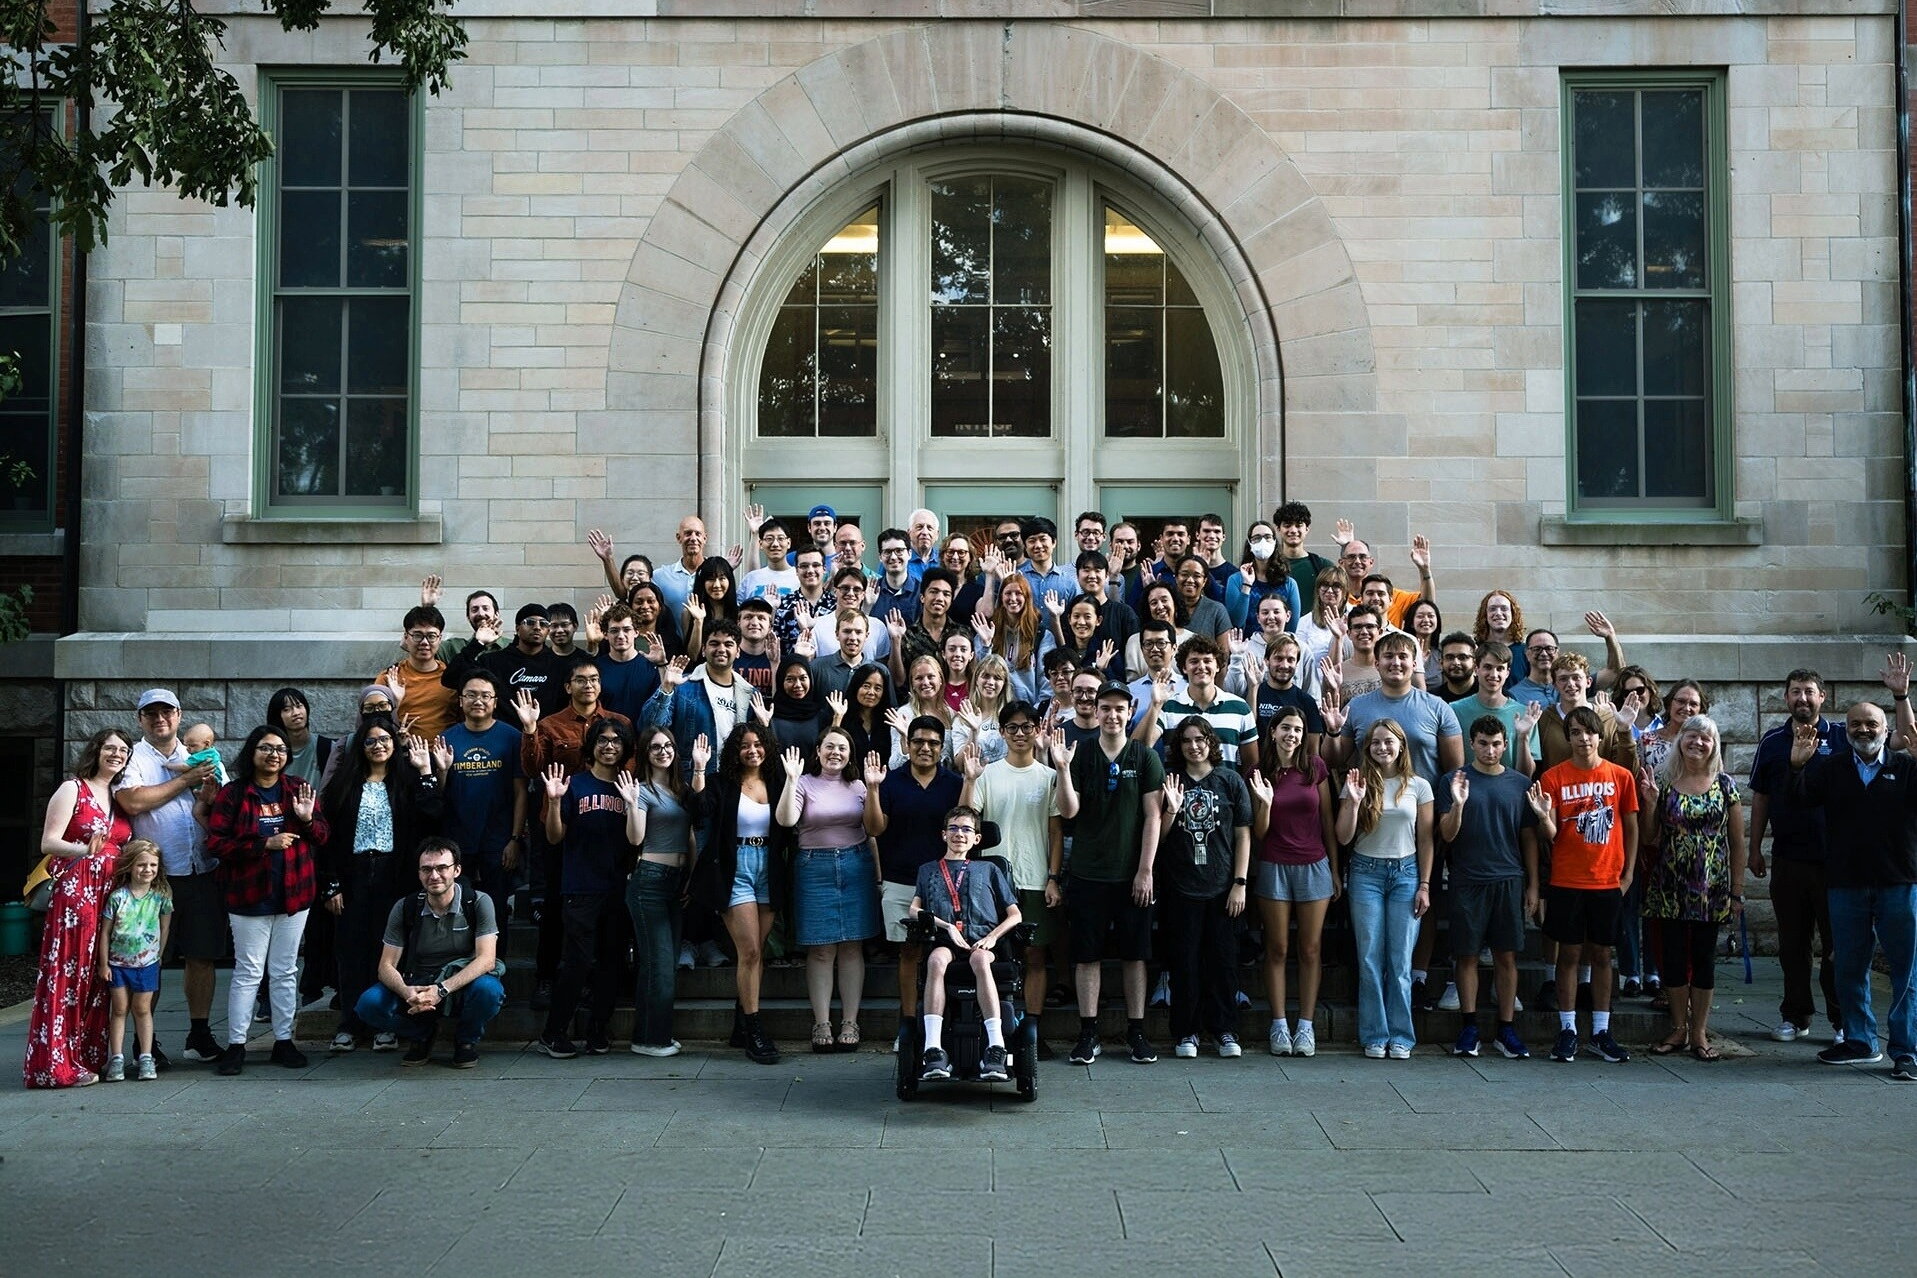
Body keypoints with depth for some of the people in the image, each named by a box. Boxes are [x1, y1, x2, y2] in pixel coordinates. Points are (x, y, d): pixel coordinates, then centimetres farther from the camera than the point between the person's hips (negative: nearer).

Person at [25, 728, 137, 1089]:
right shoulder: (72, 789, -2)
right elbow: (48, 843, -11)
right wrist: (85, 849, -27)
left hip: (110, 894, 7)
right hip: (75, 893, -6)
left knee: (97, 976, 6)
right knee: (67, 975, -6)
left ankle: (88, 1057, 11)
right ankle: (58, 1063, -2)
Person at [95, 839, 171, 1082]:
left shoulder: (161, 896, -4)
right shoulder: (117, 897, -8)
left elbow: (164, 927, 5)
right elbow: (105, 931, -3)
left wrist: (158, 955, 5)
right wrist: (103, 963, -2)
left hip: (146, 962, 0)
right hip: (118, 963, 0)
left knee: (142, 1009, 6)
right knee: (119, 1009, 4)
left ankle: (146, 1058, 9)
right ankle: (116, 1058, 8)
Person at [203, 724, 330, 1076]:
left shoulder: (300, 789, 6)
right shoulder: (232, 794, -5)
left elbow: (322, 838, 8)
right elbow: (216, 843, -12)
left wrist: (307, 819, -14)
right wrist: (266, 843, -20)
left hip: (294, 894, 3)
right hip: (249, 897, -3)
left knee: (285, 972, 10)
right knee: (248, 972, 0)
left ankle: (284, 1040, 18)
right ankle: (236, 1044, 7)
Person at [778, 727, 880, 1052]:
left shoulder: (858, 787, 11)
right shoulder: (804, 783, 2)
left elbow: (872, 830, 11)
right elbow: (786, 819, -14)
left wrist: (878, 874, 5)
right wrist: (791, 779, -22)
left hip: (856, 865, 2)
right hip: (815, 867, -2)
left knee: (852, 948, 3)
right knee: (821, 950, -1)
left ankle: (850, 1023, 8)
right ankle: (822, 1023, 5)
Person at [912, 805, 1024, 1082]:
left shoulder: (988, 869, 25)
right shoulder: (929, 870, 27)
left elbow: (1014, 914, 18)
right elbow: (914, 910, 12)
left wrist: (992, 936, -2)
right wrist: (947, 926, -5)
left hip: (981, 941, 0)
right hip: (943, 941, 0)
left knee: (980, 960, -38)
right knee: (937, 959, -37)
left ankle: (996, 1048, -48)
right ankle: (933, 1049, -46)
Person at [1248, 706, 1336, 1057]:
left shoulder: (1315, 768, 1)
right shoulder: (1260, 773, -1)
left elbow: (1327, 822, 6)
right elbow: (1258, 833, 1)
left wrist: (1335, 870, 6)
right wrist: (1265, 803, -17)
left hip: (1314, 866, 1)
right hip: (1274, 867, -1)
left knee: (1310, 949, 4)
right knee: (1277, 949, 4)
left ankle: (1306, 1026, 10)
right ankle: (1278, 1025, 10)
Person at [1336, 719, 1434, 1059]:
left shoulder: (1418, 786, 2)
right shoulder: (1359, 783, 1)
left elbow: (1425, 839, 5)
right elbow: (1343, 837, -2)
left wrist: (1424, 884, 1)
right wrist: (1354, 801, -15)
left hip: (1406, 873, 0)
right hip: (1366, 873, 0)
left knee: (1400, 960, 1)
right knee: (1370, 959, 1)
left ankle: (1400, 1037, 10)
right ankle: (1374, 1037, 9)